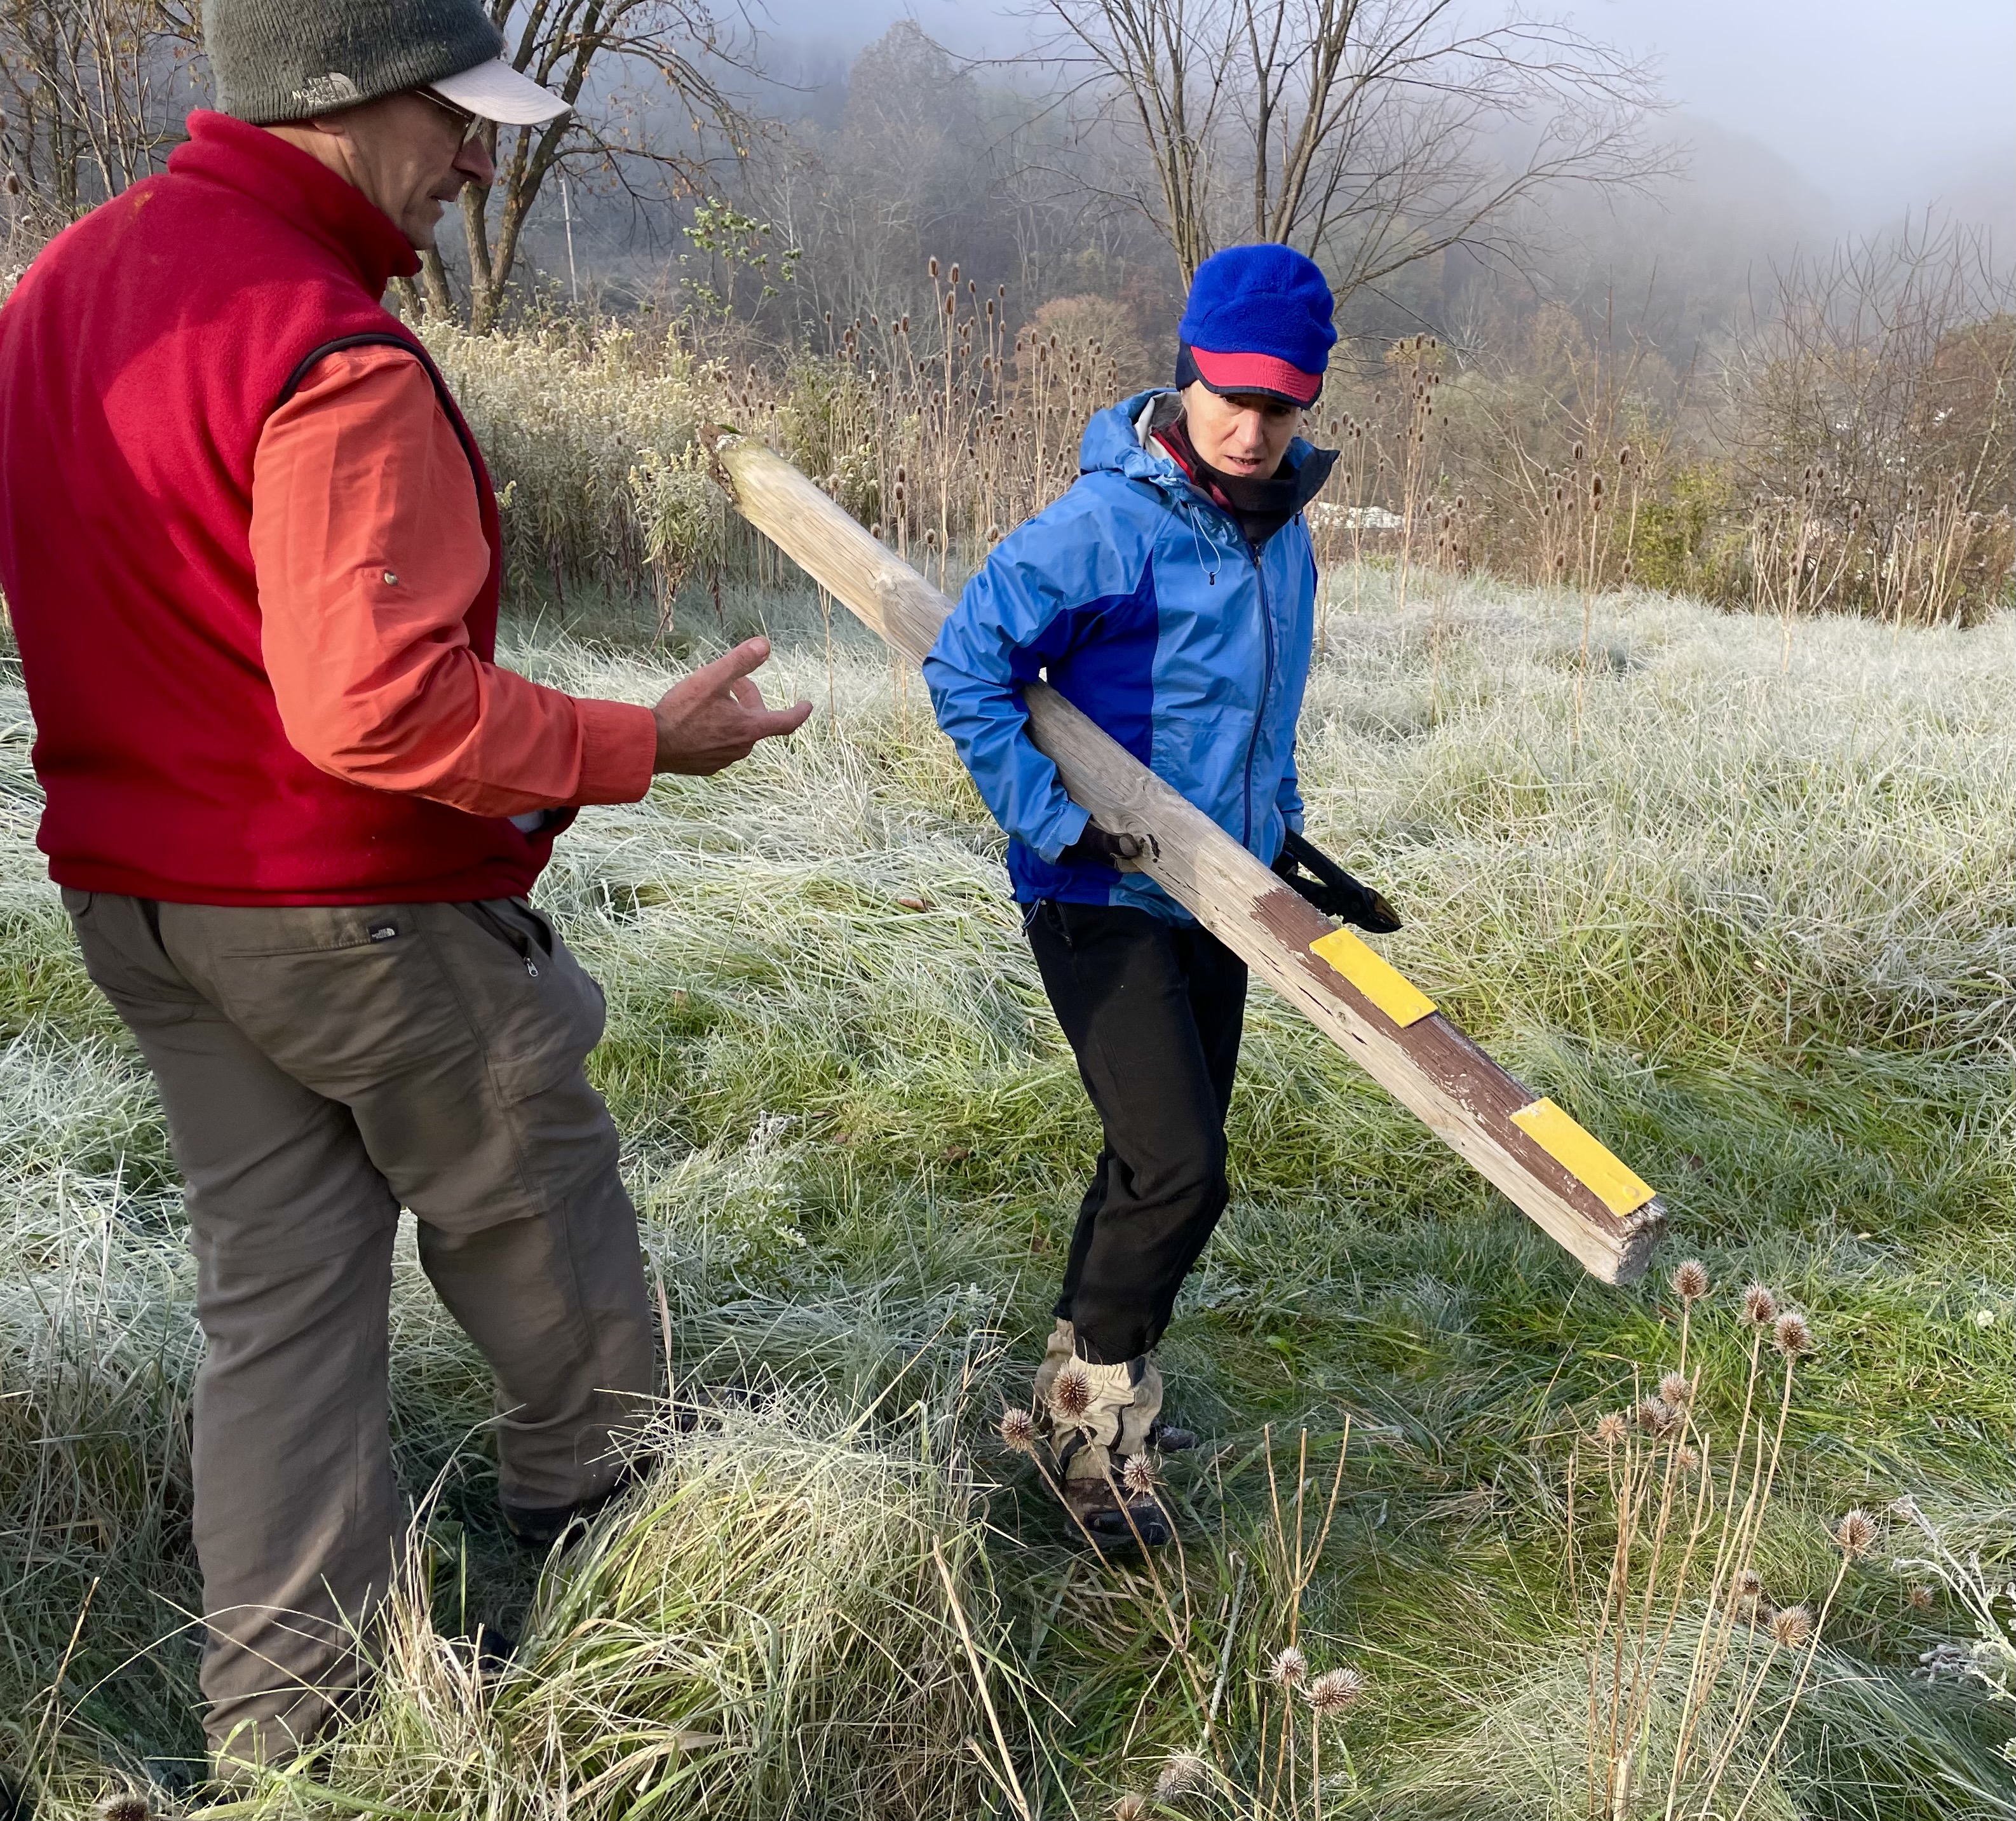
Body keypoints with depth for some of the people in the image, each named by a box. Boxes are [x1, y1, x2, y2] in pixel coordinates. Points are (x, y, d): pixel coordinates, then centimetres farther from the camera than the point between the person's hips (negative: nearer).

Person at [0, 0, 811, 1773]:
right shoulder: (333, 350, -24)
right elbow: (380, 706, -28)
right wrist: (644, 742, -20)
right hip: (364, 915, -8)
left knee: (276, 1289, 15)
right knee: (535, 1225, 16)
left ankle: (281, 1713, 25)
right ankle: (600, 1505, 38)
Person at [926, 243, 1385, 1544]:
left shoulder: (1280, 525, 9)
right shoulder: (1109, 522, -18)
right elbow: (966, 668, -17)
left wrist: (1286, 839, 17)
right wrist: (1060, 826, -21)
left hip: (1211, 898, 8)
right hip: (1102, 898, -8)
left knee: (1171, 1161, 15)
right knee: (1177, 1169, -14)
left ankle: (1098, 1382, 36)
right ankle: (1092, 1405, 10)